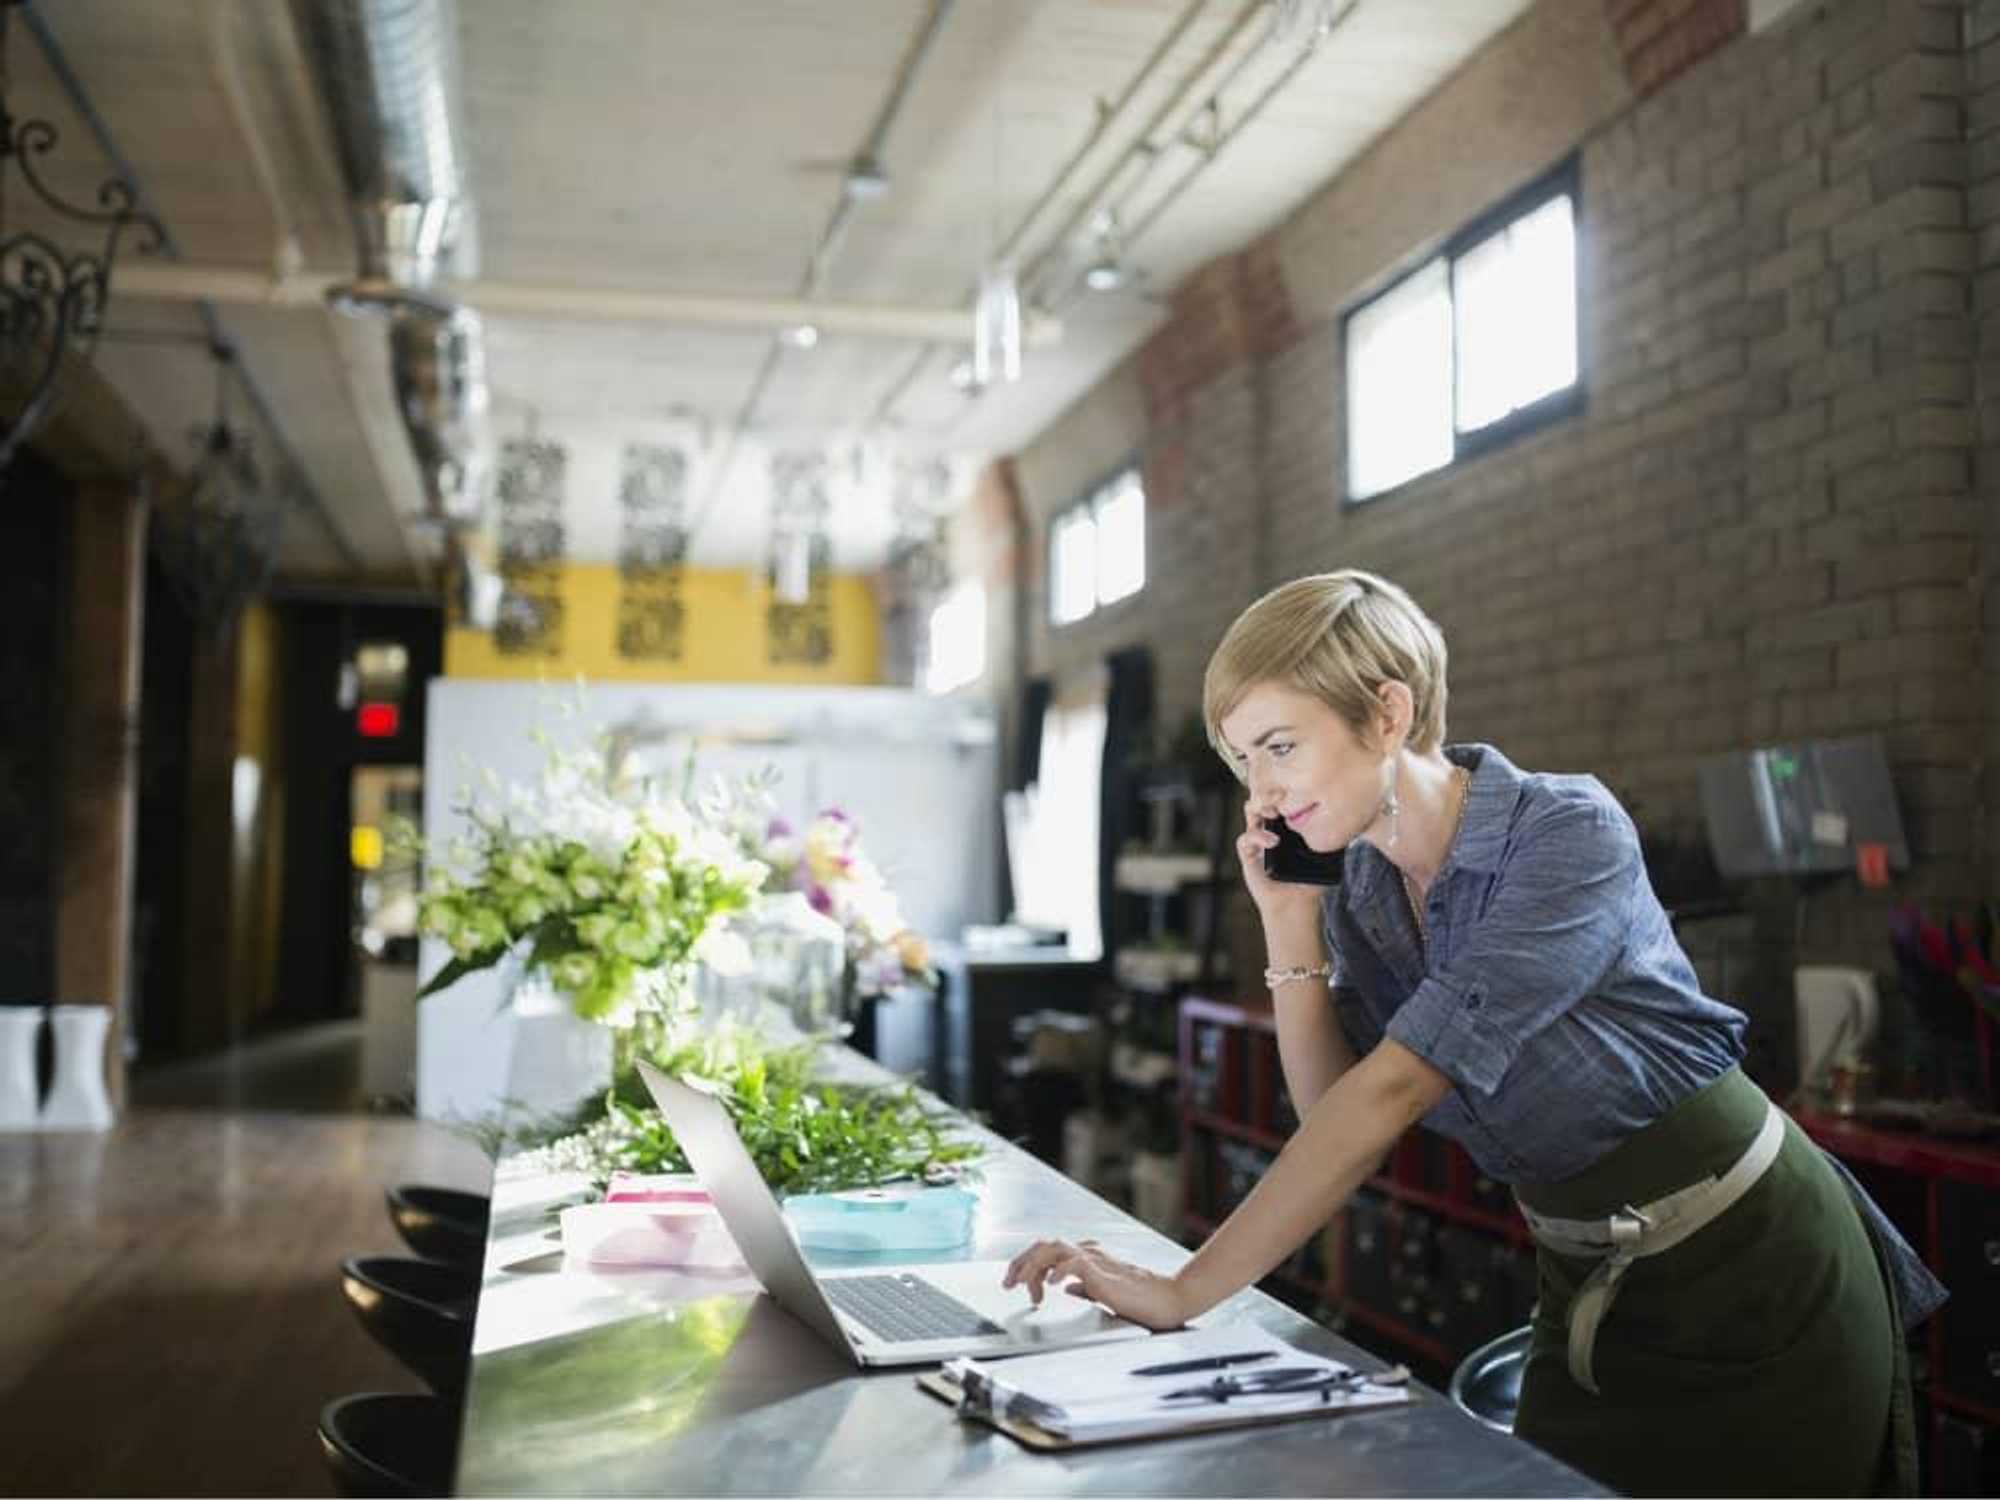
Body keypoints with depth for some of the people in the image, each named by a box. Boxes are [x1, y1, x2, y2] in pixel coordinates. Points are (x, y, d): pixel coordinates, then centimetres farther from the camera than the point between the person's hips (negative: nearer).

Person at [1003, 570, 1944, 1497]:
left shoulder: (1569, 834, -24)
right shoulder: (1359, 897, -3)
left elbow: (1396, 1088, -32)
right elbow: (1335, 1120, -3)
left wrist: (1186, 1293, -34)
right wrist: (1290, 927, -13)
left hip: (1753, 1277, -6)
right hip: (1589, 1293, 6)